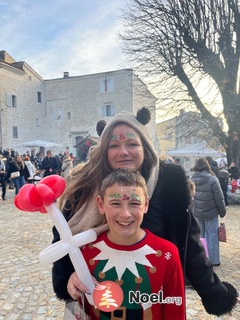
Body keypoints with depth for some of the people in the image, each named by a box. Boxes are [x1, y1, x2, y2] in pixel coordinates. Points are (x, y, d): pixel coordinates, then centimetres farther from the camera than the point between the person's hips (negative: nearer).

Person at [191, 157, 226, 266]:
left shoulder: (192, 179, -2)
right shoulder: (212, 179, -16)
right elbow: (219, 198, -12)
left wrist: (192, 209, 14)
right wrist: (222, 211, 0)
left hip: (197, 212, 5)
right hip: (210, 212, -5)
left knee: (200, 234, 16)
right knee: (212, 234, 7)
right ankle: (213, 259, 14)